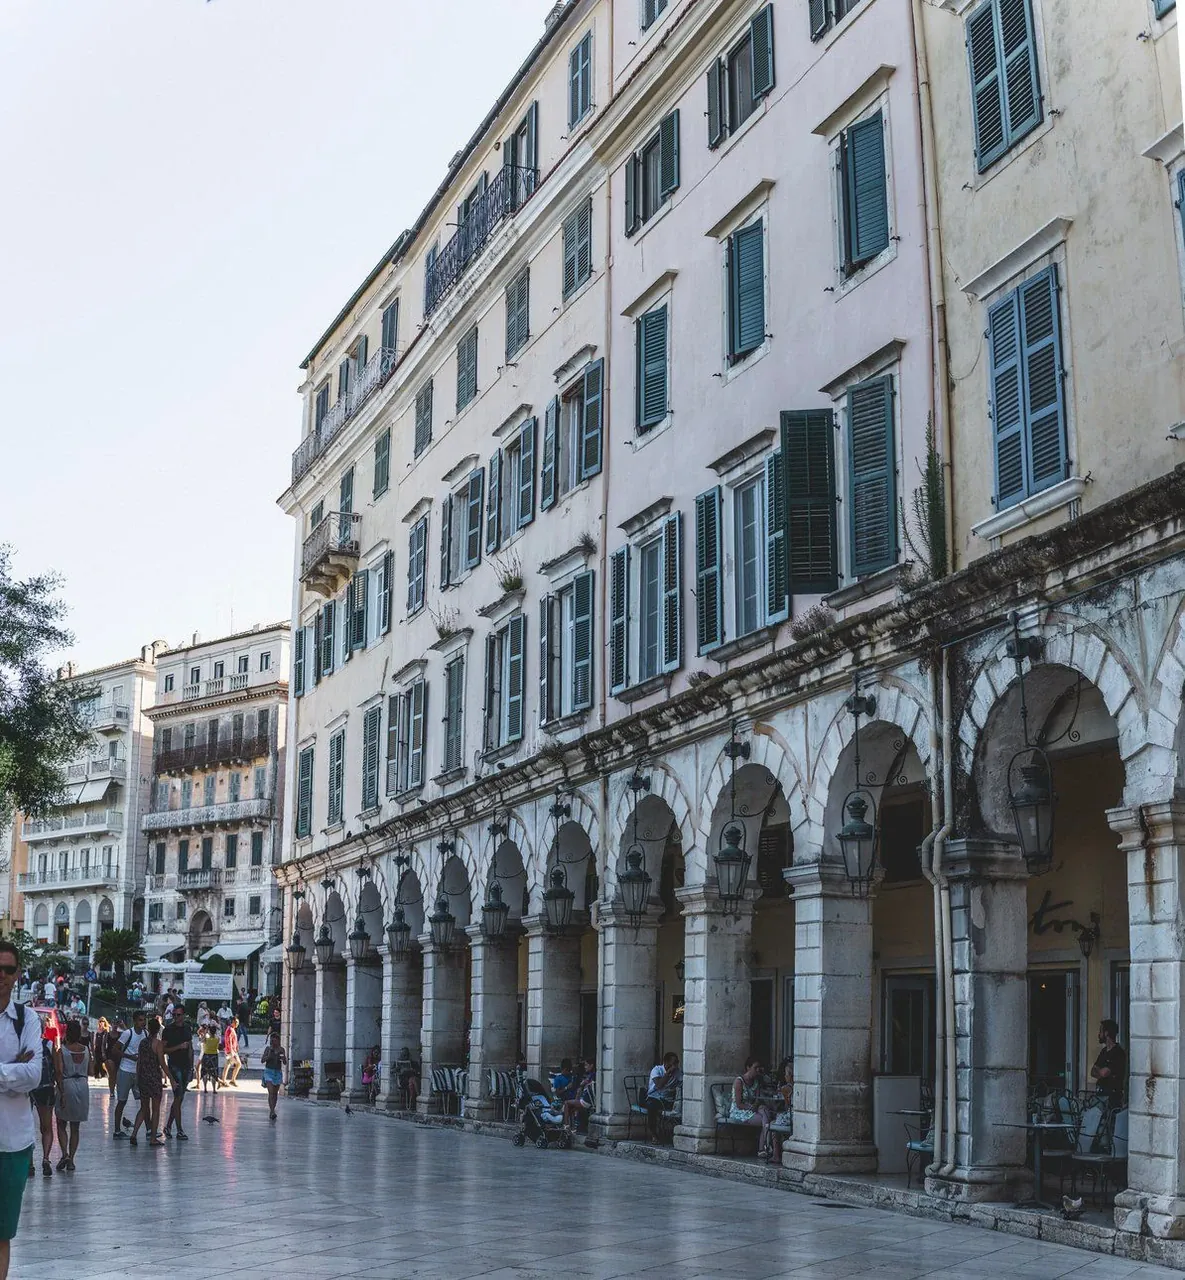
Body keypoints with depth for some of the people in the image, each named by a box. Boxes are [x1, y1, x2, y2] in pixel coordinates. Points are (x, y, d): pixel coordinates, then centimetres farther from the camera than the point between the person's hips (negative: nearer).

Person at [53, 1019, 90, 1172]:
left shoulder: (60, 1050, -10)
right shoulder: (86, 1050, 1)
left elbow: (59, 1072, -16)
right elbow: (89, 1071, 7)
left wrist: (62, 1093, -16)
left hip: (67, 1085, -3)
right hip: (83, 1086, 4)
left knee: (61, 1125, 8)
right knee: (75, 1127, 11)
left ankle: (65, 1154, -10)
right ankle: (71, 1159, 11)